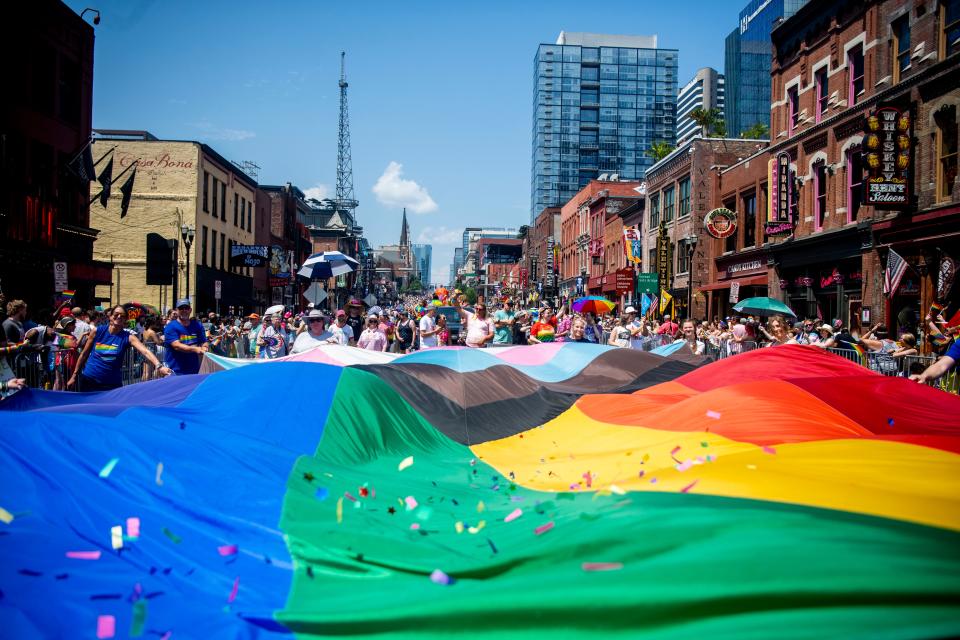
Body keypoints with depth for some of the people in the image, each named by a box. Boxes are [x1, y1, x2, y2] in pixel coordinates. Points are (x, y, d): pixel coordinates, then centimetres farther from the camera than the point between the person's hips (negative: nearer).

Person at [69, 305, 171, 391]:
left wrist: (158, 366, -43)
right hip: (88, 380, 1)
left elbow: (145, 351, -25)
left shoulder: (128, 337, -8)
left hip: (112, 384, -1)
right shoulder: (97, 331, -3)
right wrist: (74, 376, 9)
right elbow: (84, 354, 7)